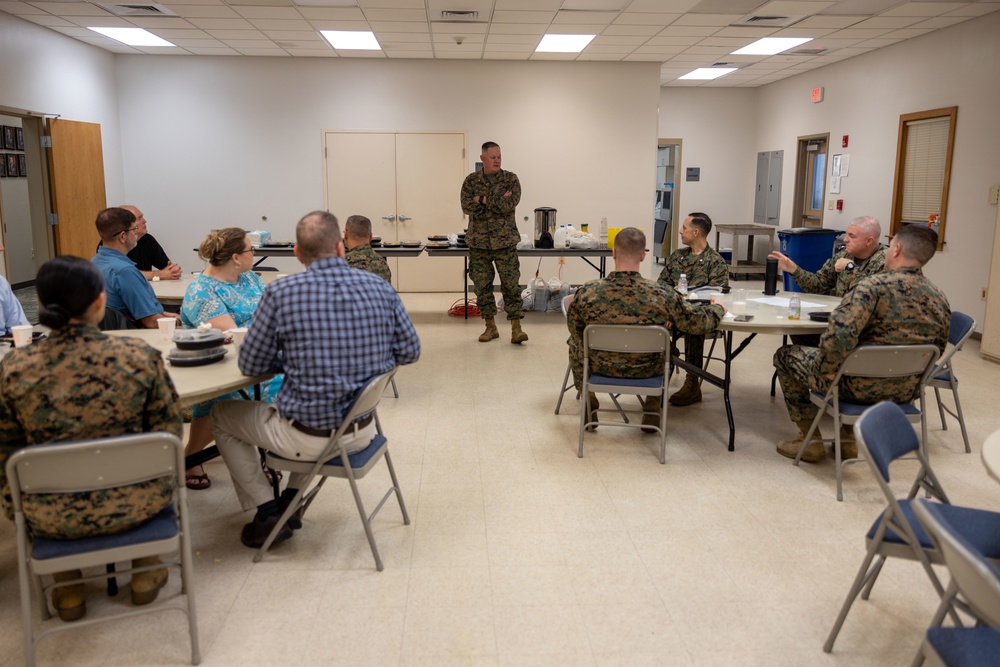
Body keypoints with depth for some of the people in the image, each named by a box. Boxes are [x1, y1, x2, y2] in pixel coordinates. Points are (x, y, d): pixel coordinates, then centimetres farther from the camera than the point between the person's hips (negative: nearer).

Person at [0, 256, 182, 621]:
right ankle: (144, 570, 40)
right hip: (134, 505, -1)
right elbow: (168, 430, -7)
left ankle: (68, 589, 42)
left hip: (53, 517, 1)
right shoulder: (140, 355, -17)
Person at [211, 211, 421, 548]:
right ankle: (291, 500, 37)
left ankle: (267, 512, 21)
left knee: (221, 415, 23)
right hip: (363, 430, 5)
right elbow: (409, 351, 2)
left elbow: (250, 365, -8)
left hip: (307, 436, -4)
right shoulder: (381, 288, -7)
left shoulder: (281, 293, -17)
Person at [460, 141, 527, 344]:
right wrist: (497, 202, -14)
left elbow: (509, 205, -16)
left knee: (511, 285, -4)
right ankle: (490, 326, 19)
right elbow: (467, 207, -11)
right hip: (478, 242, 2)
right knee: (482, 286, 7)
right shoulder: (471, 180, 4)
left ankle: (516, 328, 0)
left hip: (504, 241, -2)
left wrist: (483, 200, -13)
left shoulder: (511, 179, 0)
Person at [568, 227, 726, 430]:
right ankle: (652, 408, 37)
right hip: (647, 370, 0)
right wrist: (718, 308, 12)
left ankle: (589, 403, 40)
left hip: (600, 367, 0)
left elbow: (574, 328, -3)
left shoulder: (586, 293, -23)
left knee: (576, 342, 32)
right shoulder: (662, 295, -25)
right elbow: (699, 322, -11)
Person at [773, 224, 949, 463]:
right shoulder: (939, 299, -1)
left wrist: (827, 371, -17)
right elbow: (937, 349, 10)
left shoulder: (874, 285, -22)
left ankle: (810, 440, 18)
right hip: (904, 392, 7)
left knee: (786, 355, 13)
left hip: (861, 387, -7)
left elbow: (838, 334, -33)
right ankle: (849, 439, 32)